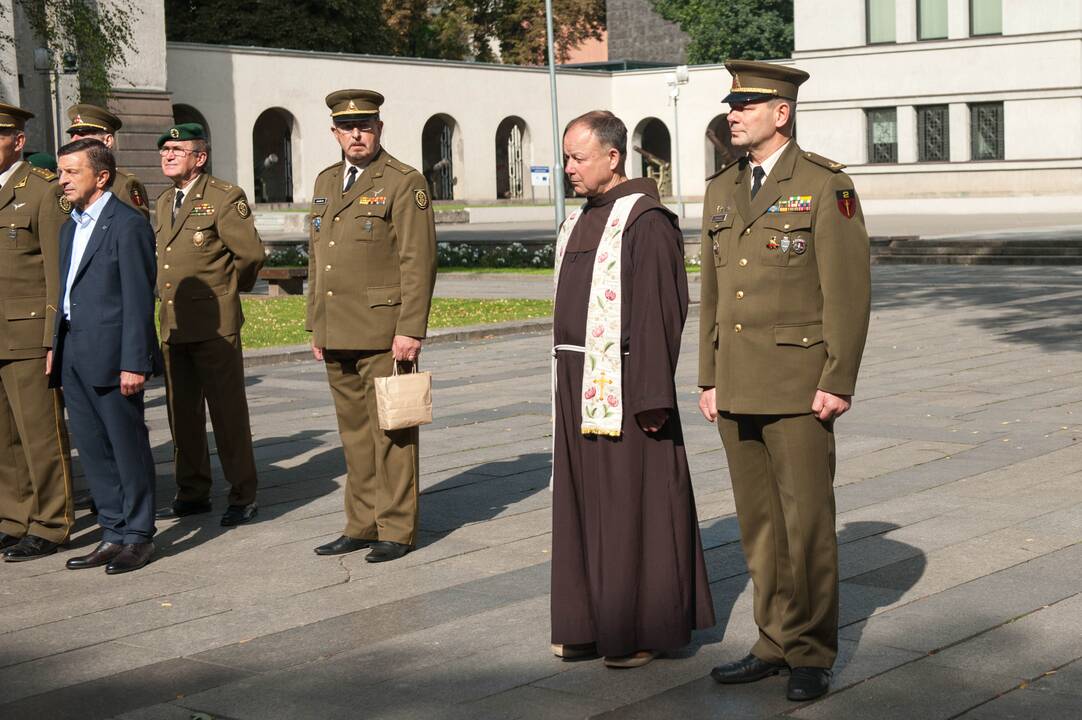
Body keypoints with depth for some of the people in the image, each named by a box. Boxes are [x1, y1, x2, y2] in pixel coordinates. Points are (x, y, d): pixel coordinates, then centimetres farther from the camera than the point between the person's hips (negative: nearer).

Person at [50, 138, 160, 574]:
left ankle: (137, 536, 12)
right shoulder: (71, 228, 17)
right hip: (75, 356, 9)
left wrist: (134, 362, -18)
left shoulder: (128, 225, -11)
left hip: (111, 355, -9)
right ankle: (114, 534, 21)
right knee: (92, 449, 12)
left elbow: (138, 299, -15)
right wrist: (56, 348, 14)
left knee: (128, 447, 2)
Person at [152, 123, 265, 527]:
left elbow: (251, 253, -11)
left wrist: (227, 291, 3)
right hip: (173, 325, 7)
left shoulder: (225, 198, -8)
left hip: (214, 326, -7)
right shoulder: (164, 202, 16)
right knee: (182, 414, 11)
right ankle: (192, 494, 21)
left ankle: (242, 497, 5)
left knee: (228, 411, -2)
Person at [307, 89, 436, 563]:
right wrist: (316, 327, 16)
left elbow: (418, 263, -11)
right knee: (354, 434, 12)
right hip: (337, 336, 7)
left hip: (383, 332, -7)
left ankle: (396, 530, 7)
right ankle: (362, 526, 20)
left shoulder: (404, 184, -6)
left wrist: (410, 330, -17)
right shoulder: (326, 183, 16)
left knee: (391, 433, -1)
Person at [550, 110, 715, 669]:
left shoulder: (645, 222, -14)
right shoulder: (581, 221, 13)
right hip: (578, 384, 9)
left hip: (623, 386, -9)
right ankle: (594, 621, 21)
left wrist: (652, 397, -20)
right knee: (585, 505, 12)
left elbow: (659, 313, -18)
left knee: (633, 505, -1)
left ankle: (645, 627, 10)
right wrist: (566, 385, 17)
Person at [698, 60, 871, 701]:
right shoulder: (723, 191, 12)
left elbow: (848, 291, -10)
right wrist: (710, 380, 12)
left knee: (807, 523, -1)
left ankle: (812, 655, 10)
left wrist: (838, 383, -14)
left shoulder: (826, 186, -8)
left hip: (799, 384, -6)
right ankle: (777, 643, 20)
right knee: (759, 524, 10)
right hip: (738, 386, 6)